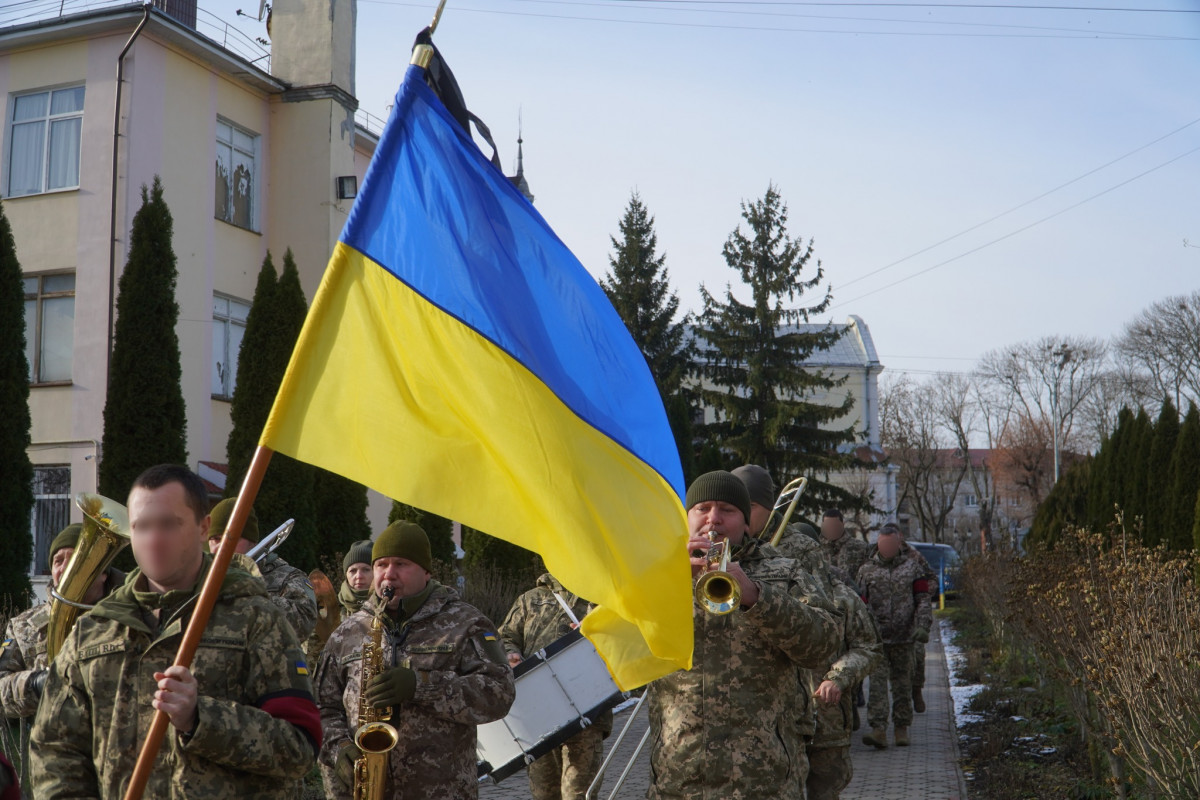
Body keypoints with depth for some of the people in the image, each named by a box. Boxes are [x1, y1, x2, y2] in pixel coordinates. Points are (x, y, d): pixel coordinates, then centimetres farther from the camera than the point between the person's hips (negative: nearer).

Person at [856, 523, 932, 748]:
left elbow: (923, 599, 6)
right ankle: (878, 730, -13)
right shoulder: (867, 571, 7)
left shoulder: (911, 567, 8)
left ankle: (901, 728, 17)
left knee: (902, 683, 7)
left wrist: (922, 625, -7)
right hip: (876, 637, -1)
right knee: (877, 682, -9)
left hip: (904, 637, 1)